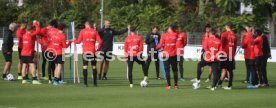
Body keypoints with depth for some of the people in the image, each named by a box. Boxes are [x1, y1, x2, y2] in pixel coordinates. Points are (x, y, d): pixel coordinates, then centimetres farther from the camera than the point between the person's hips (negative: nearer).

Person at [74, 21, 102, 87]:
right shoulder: (94, 31, 6)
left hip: (85, 51, -1)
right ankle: (95, 83, 10)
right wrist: (98, 49, 12)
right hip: (93, 51, 1)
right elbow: (100, 41, -2)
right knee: (94, 66, 9)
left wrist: (74, 41, 21)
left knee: (85, 66, -2)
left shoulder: (82, 31, 2)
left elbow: (79, 41, 1)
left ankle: (85, 83, -9)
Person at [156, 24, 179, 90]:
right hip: (174, 55, 2)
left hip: (166, 55, -2)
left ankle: (169, 85, -3)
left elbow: (160, 45, -7)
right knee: (175, 70, 10)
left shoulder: (164, 35, -6)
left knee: (167, 70, 2)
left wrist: (156, 48, 12)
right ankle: (176, 85, 8)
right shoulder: (176, 35, 0)